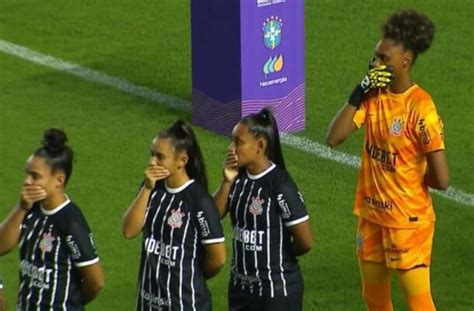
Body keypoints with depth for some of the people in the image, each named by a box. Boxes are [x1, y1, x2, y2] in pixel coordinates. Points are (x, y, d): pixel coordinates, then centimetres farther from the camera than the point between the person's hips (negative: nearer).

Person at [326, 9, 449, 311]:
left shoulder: (421, 108, -22)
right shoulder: (374, 95, -1)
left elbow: (441, 179, -22)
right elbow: (333, 137, -8)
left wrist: (407, 177, -3)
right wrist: (358, 94, -15)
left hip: (408, 221, -7)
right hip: (372, 215, 7)